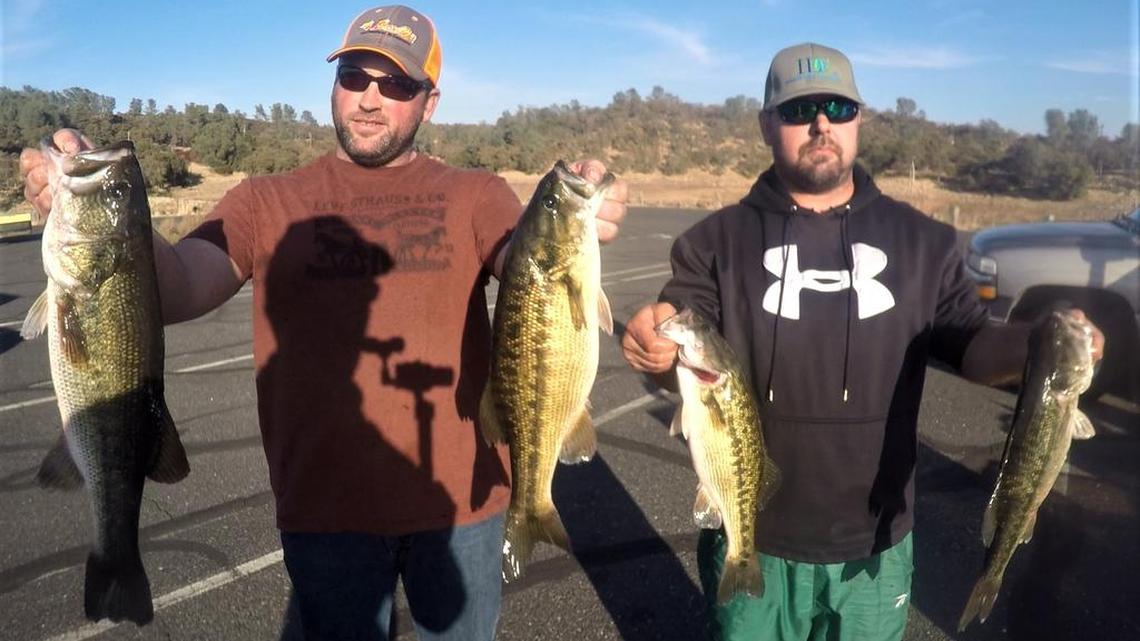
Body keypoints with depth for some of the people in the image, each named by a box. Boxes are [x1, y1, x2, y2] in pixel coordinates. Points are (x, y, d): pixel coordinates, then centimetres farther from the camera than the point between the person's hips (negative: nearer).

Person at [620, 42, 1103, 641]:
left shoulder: (922, 240, 3)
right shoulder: (718, 241, -4)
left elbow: (971, 344, 4)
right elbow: (677, 354, -9)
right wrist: (651, 345, -33)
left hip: (876, 544, 2)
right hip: (751, 541, -1)